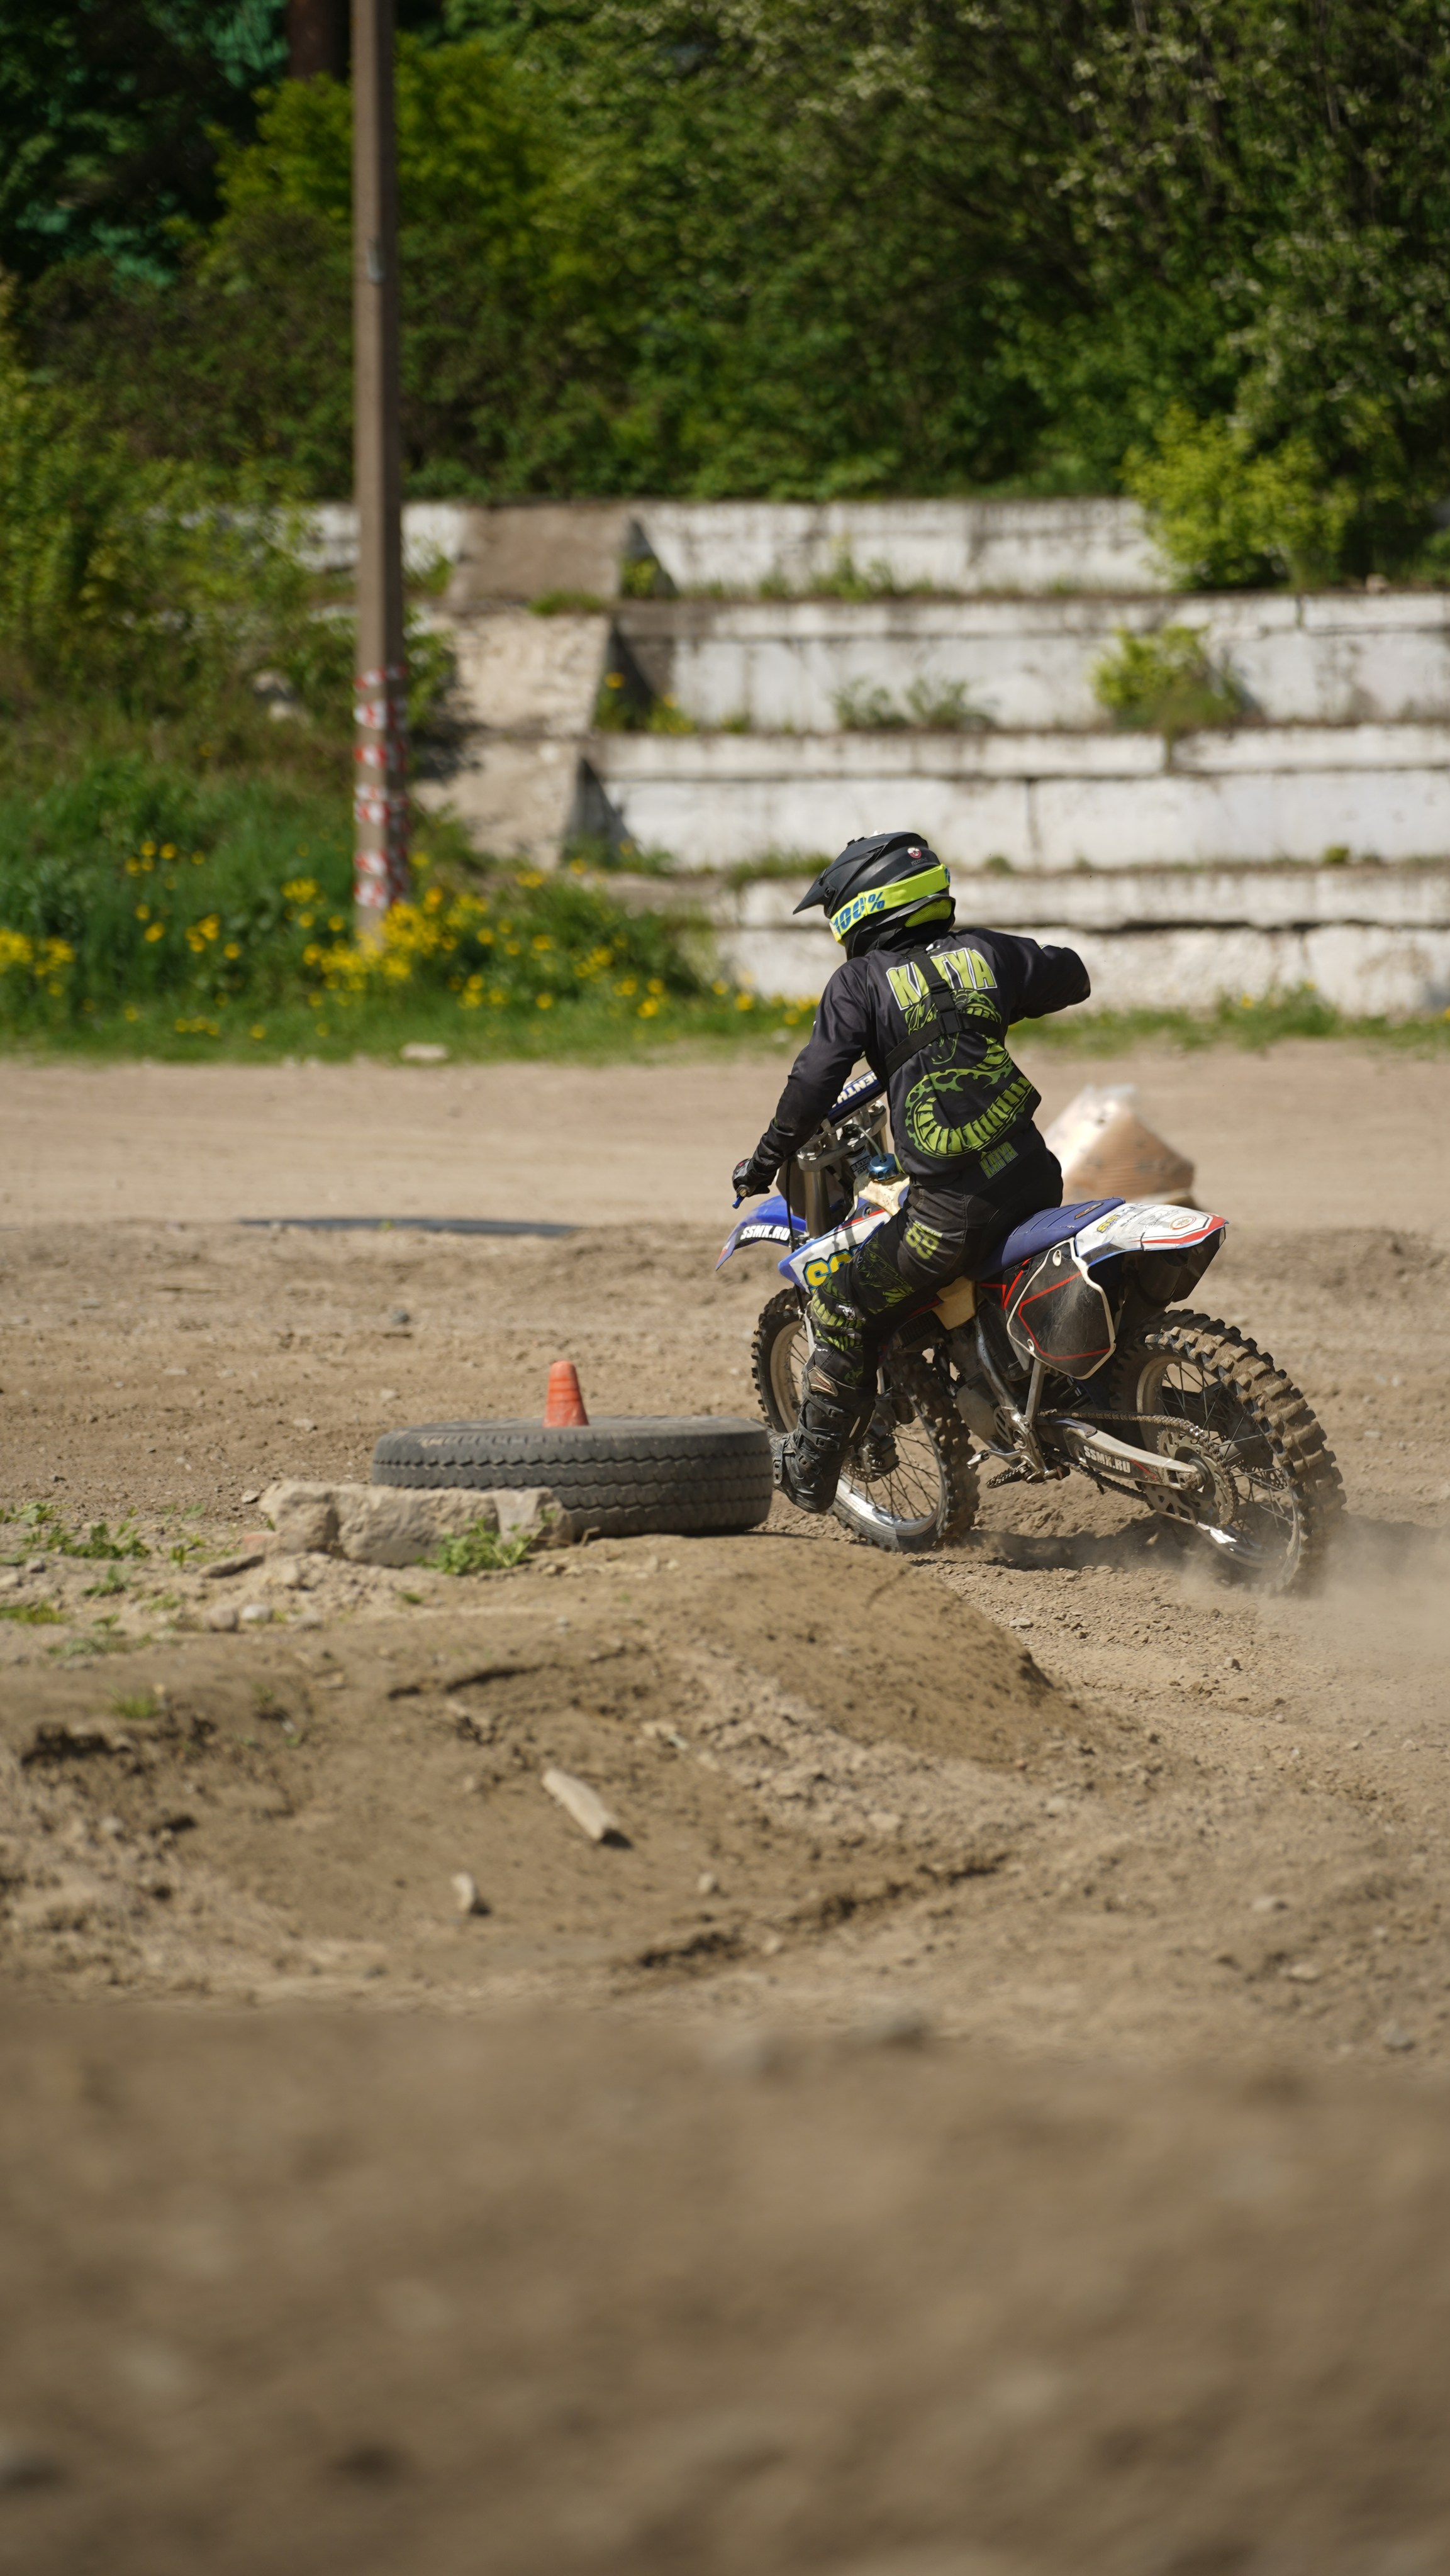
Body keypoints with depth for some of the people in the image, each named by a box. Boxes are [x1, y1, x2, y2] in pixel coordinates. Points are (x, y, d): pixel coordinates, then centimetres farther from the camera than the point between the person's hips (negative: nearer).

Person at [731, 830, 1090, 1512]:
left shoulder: (862, 982, 0)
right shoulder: (986, 952, 12)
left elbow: (815, 1079, -6)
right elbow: (1070, 977, 29)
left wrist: (765, 1161, 6)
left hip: (951, 1207, -5)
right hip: (1034, 1177, 5)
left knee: (843, 1312, 12)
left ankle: (810, 1473, 16)